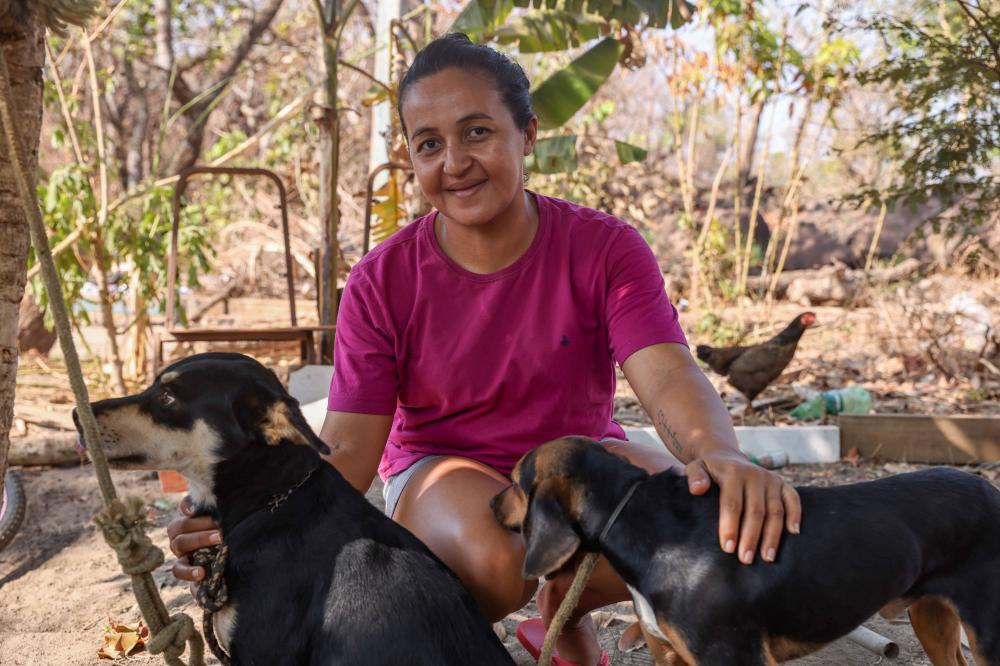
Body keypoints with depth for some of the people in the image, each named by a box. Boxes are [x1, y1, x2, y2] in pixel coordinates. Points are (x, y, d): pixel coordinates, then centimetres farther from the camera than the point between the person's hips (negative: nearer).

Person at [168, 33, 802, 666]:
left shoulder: (605, 248, -14)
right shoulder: (382, 282, -13)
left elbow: (669, 378, -28)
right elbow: (349, 449, -16)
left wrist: (720, 453, -53)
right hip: (444, 473, -1)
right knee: (492, 558, -37)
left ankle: (563, 609, 3)